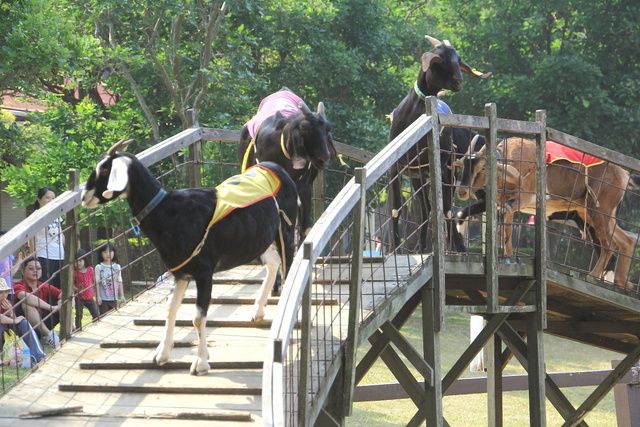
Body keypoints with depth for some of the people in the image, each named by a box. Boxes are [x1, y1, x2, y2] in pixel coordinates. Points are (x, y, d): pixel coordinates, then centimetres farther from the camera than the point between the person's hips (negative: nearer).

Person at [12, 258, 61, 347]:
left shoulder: (45, 287, 5)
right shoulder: (19, 286, -12)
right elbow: (26, 296, -36)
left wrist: (62, 302, -29)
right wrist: (51, 308, -38)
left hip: (42, 324, 5)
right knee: (26, 303, -32)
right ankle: (48, 335, -33)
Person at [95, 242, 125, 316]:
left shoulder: (117, 267, 6)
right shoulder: (99, 267, -3)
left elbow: (120, 282, 9)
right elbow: (97, 282, -4)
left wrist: (122, 295, 6)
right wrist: (98, 296, -9)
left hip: (114, 298, 3)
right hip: (103, 298, -3)